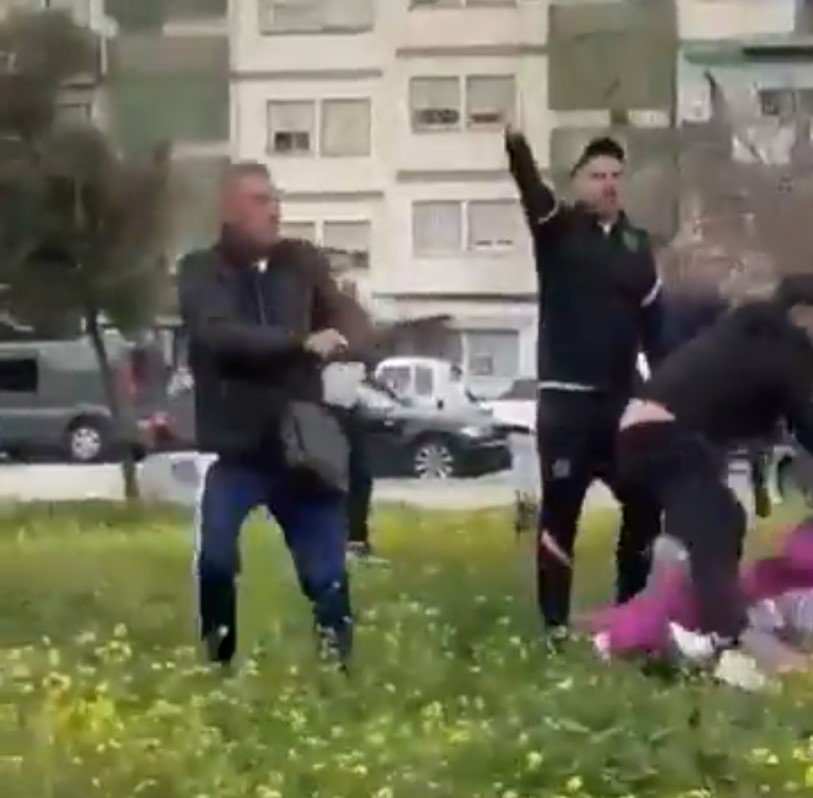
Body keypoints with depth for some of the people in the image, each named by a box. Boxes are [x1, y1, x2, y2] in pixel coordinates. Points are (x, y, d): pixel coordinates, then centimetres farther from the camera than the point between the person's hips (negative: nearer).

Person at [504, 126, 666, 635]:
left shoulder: (638, 244, 11)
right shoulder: (558, 230, -1)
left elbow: (654, 321, 11)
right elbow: (531, 190, -23)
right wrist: (516, 145, -43)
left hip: (623, 399, 5)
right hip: (565, 398, -4)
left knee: (645, 506, 7)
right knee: (561, 510, -2)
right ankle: (556, 625, 4)